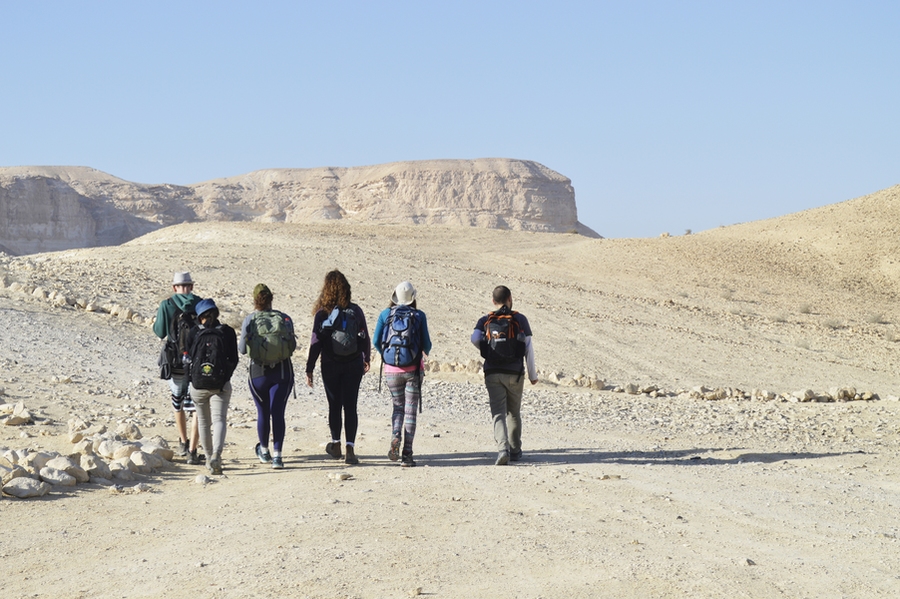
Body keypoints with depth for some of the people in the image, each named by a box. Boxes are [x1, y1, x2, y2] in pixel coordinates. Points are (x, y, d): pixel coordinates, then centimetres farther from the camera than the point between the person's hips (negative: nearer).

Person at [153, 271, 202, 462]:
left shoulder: (166, 305, -4)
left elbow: (160, 332, 2)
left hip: (176, 362, 1)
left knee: (177, 403, 22)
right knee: (197, 407, 2)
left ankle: (183, 443, 34)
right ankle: (192, 450, -6)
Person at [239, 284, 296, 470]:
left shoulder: (249, 320, -7)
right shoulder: (285, 319, -3)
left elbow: (242, 349, -5)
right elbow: (293, 346, 0)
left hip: (258, 372, 0)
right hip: (282, 372, 0)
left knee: (263, 412, 16)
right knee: (278, 413, -1)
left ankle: (264, 451, 32)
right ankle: (277, 455, -11)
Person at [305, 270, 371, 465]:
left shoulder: (322, 314, -8)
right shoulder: (355, 311, -4)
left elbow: (316, 343, -8)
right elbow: (364, 338, 3)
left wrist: (309, 369, -3)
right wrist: (366, 359, 19)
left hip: (331, 366, -1)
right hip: (353, 365, 1)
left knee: (334, 405, 14)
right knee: (350, 406, 1)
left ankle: (336, 445, 27)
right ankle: (350, 448, -9)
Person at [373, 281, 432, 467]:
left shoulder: (385, 314, -1)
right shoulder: (419, 316, -4)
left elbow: (377, 342, -1)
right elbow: (426, 344, -4)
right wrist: (426, 352, 20)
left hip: (391, 369, 1)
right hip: (412, 369, -1)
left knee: (398, 407, 18)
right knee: (410, 410, 6)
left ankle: (395, 438, -10)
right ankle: (407, 455, 1)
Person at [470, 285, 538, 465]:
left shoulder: (485, 321, 3)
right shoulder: (520, 320, -1)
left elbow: (474, 339, -14)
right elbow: (529, 349, -1)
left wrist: (487, 348, 8)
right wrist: (533, 374, 7)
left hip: (493, 374, 0)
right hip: (514, 373, 0)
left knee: (498, 413, -1)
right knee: (513, 413, 16)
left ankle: (503, 448, -21)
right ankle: (515, 450, 26)